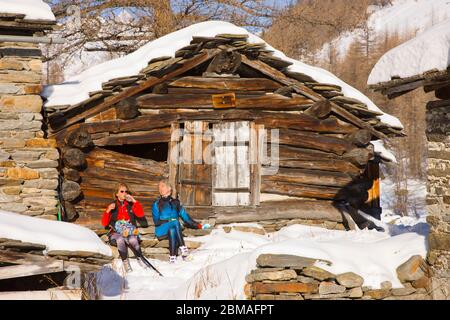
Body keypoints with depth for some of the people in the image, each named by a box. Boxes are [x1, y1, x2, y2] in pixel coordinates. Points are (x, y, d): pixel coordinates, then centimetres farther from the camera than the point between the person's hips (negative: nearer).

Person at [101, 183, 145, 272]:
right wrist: (108, 211, -12)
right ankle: (125, 262, -36)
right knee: (120, 240, -36)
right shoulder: (113, 206, 12)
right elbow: (104, 224, 5)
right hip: (116, 233, -1)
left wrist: (134, 201, -7)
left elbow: (141, 214, -2)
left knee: (133, 240, -35)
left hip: (130, 232, 1)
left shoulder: (131, 206, 15)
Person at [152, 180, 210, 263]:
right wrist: (169, 221, -16)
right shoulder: (157, 204, 7)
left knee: (172, 231, -35)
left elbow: (185, 216, 15)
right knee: (175, 222, -33)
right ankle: (183, 248, -46)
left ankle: (172, 256, -50)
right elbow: (156, 221, -2)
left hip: (173, 228, 2)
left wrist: (199, 225, 6)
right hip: (162, 230, -2)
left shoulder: (175, 202, 16)